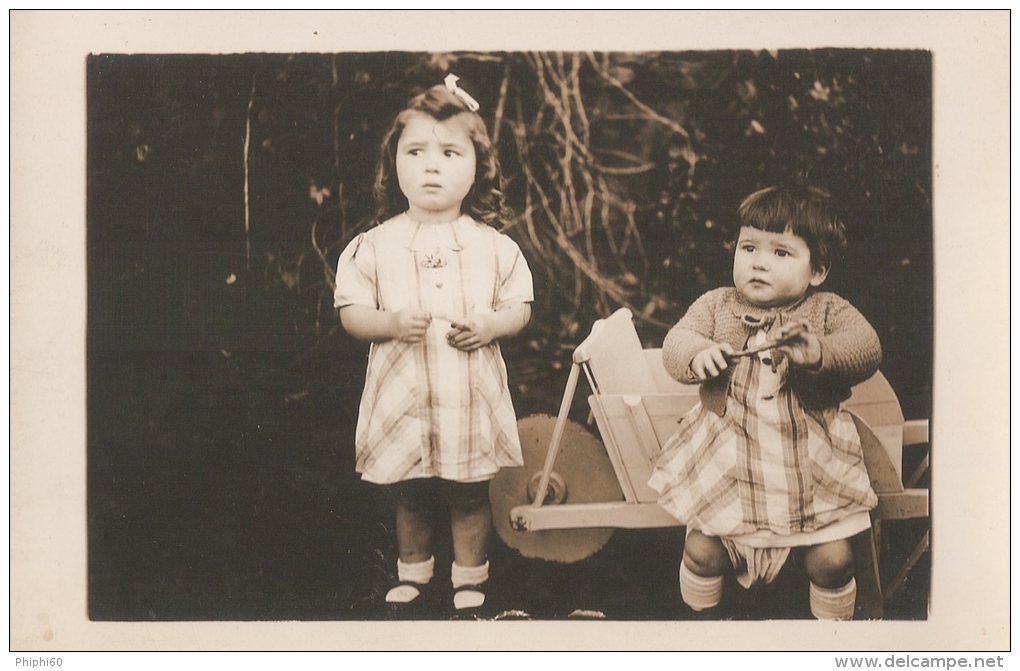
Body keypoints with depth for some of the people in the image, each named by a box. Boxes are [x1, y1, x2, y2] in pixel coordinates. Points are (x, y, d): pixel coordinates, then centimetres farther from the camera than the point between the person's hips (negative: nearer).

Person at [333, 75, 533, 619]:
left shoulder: (493, 246, -1)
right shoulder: (375, 245, -2)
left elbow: (520, 306, 5)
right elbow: (350, 311, 0)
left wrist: (491, 324, -15)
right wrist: (391, 322, -19)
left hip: (470, 398, 0)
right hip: (403, 399, 1)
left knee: (469, 498, 11)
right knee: (410, 498, 16)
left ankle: (470, 582, 31)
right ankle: (413, 576, 38)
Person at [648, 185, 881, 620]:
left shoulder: (828, 312, -2)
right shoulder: (717, 305, 2)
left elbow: (867, 348, -16)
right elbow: (676, 342, -7)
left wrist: (819, 353, -35)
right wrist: (699, 354, -30)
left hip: (811, 468, -1)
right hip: (725, 463, 1)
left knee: (832, 560, -3)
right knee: (702, 551, 0)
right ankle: (700, 619, 30)